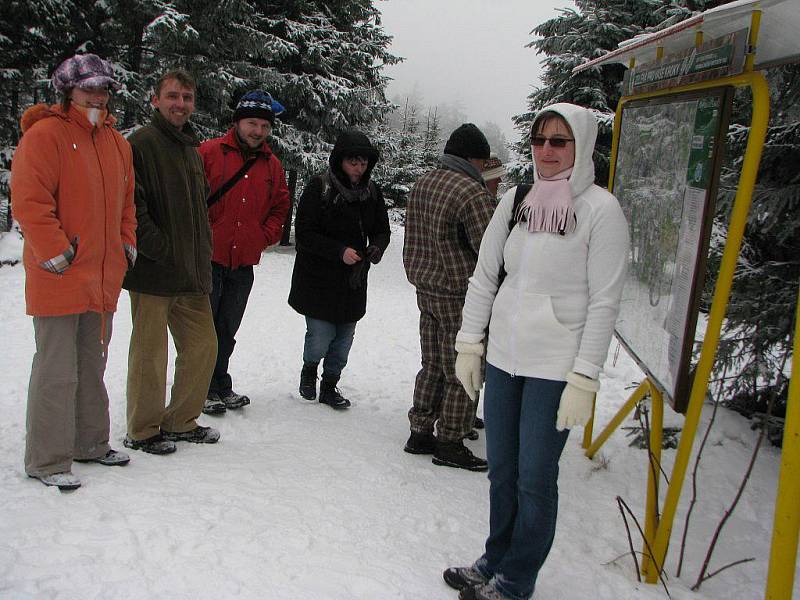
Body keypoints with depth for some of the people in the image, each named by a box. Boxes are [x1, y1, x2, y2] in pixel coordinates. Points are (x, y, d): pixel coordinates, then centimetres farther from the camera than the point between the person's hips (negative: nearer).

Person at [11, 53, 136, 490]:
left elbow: (125, 201, 23)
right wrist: (56, 253, -18)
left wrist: (127, 243, 13)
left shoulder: (116, 141, 15)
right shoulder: (44, 135, -9)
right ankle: (47, 461, 10)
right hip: (58, 276, -7)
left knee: (92, 366, 17)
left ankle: (90, 443, 31)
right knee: (57, 371, -2)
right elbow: (28, 201, -16)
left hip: (103, 278, 8)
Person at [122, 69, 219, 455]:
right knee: (150, 354, 1)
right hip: (154, 274, -8)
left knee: (202, 346, 13)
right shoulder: (140, 144, -9)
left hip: (192, 273, 8)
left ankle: (181, 422, 28)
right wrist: (159, 249, -17)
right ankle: (142, 432, 17)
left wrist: (202, 255, 15)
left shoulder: (191, 148, 17)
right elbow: (131, 206, -17)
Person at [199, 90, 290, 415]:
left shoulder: (272, 165, 10)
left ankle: (220, 386, 27)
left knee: (227, 329, 15)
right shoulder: (209, 152, -7)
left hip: (244, 263, 5)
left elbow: (280, 206, 19)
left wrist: (266, 236, 5)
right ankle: (203, 389, 14)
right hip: (208, 257, -5)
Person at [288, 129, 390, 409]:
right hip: (317, 278, -5)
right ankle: (309, 369, 28)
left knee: (344, 338, 11)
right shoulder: (319, 187, -12)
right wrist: (340, 251, -25)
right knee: (321, 338, -6)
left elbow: (382, 229, 12)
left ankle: (329, 386, 32)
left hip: (353, 281, 5)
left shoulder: (372, 191, 3)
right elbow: (304, 233, -14)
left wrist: (377, 248, -12)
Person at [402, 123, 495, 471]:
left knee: (432, 366, 18)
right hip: (461, 298, -8)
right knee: (462, 375, 4)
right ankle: (450, 445, 13)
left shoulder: (422, 184, 9)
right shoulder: (473, 194, -19)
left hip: (426, 290, 9)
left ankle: (420, 434, 26)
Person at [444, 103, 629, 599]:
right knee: (501, 471, 15)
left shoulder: (601, 209, -9)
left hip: (555, 368, -5)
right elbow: (484, 277, 12)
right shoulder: (515, 200, 6)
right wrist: (469, 344, 10)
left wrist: (584, 380, -14)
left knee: (535, 479, 4)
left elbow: (604, 303, -11)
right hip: (503, 358, 5)